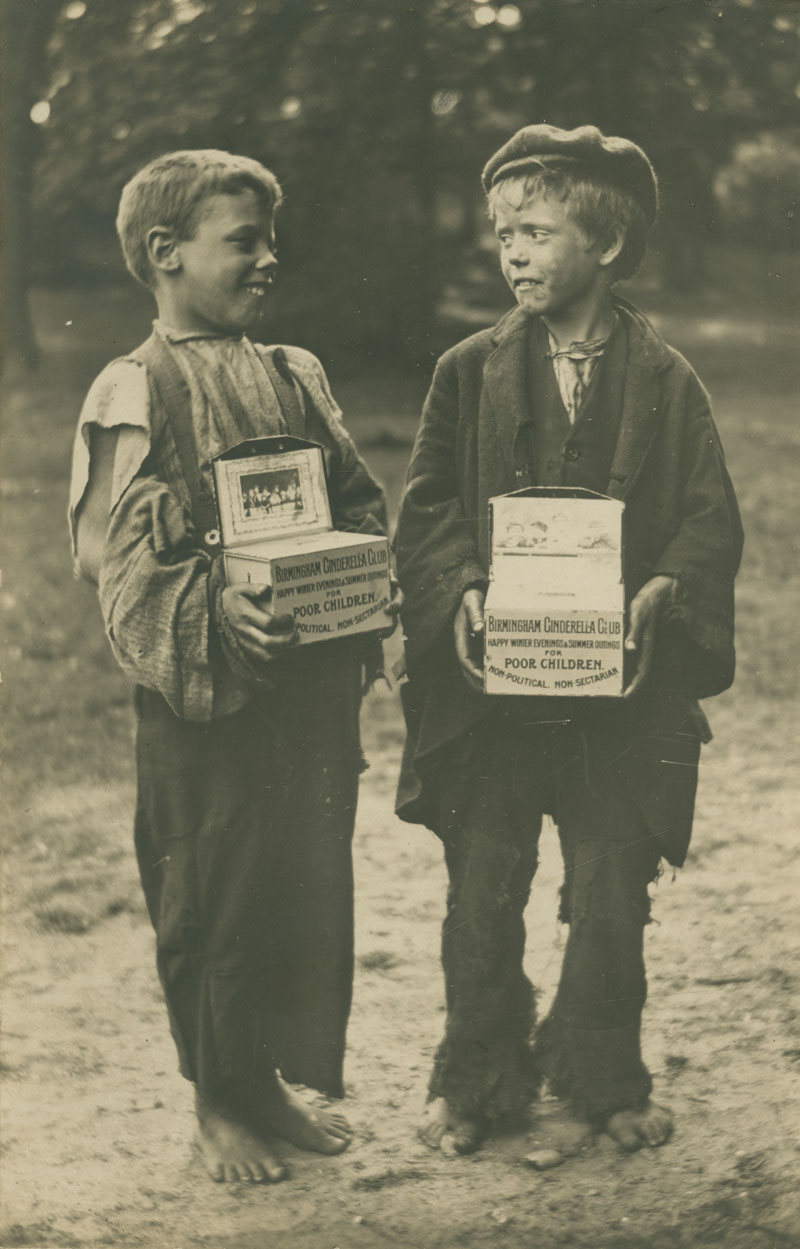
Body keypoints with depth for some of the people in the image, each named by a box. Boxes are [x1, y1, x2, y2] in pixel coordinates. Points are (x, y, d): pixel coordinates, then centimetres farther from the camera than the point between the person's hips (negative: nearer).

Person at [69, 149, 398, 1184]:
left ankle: (275, 1078, 30)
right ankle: (218, 1100, 22)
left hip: (315, 686, 6)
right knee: (213, 899, 4)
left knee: (314, 886, 12)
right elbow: (124, 556, -14)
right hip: (207, 694, -6)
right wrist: (216, 607, -29)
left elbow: (358, 503, 17)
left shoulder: (296, 378, 11)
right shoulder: (133, 397, -7)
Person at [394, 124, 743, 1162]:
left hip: (619, 682, -1)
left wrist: (660, 592, -17)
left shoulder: (663, 380, 1)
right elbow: (427, 509, 3)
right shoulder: (470, 372, 4)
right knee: (483, 891, 8)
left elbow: (711, 520, 0)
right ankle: (478, 1083, 24)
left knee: (610, 893, 5)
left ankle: (594, 1083, 23)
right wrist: (461, 591, -14)